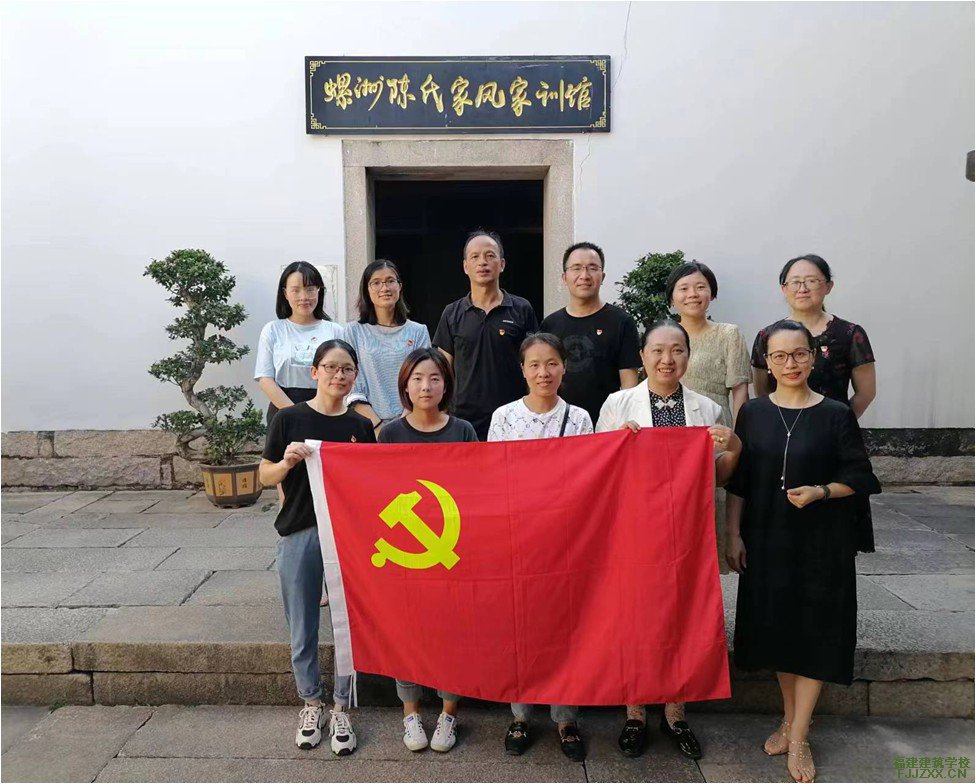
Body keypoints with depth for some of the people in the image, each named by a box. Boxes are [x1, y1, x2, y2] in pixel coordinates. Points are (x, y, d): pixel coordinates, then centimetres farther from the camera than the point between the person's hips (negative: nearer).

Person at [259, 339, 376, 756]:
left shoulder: (361, 426, 3)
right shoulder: (289, 419, -3)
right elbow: (265, 476, 2)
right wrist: (287, 462, -17)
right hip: (299, 534, -1)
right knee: (302, 628, 10)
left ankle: (341, 709, 25)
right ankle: (312, 704, 32)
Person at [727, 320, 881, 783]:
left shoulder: (836, 415, -6)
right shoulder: (753, 414, 0)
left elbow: (859, 477, -2)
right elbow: (738, 481, 3)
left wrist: (819, 492, -19)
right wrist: (734, 535, -1)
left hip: (822, 542, -2)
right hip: (766, 539, 2)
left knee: (813, 632, 3)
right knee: (776, 628, 11)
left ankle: (799, 739, 16)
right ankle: (790, 719, 32)